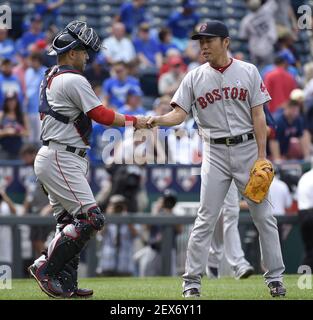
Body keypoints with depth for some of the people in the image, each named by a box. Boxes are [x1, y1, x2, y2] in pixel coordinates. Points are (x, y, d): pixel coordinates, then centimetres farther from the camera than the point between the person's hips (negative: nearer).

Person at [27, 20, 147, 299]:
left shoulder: (49, 78, 16)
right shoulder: (74, 81, -13)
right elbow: (101, 115, -14)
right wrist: (134, 121, -1)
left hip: (55, 159, 11)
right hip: (62, 159, -11)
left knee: (69, 223, 9)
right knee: (91, 218, -13)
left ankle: (65, 284, 5)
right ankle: (45, 268, -12)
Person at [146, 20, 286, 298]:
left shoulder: (248, 72, 1)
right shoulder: (195, 78, 3)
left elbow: (258, 116, 0)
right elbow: (180, 113, -3)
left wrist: (262, 157, -6)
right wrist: (158, 120, -25)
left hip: (247, 148, 0)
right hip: (215, 153, 0)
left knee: (264, 215, 4)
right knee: (206, 218, -4)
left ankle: (275, 277, 13)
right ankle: (192, 282, -1)